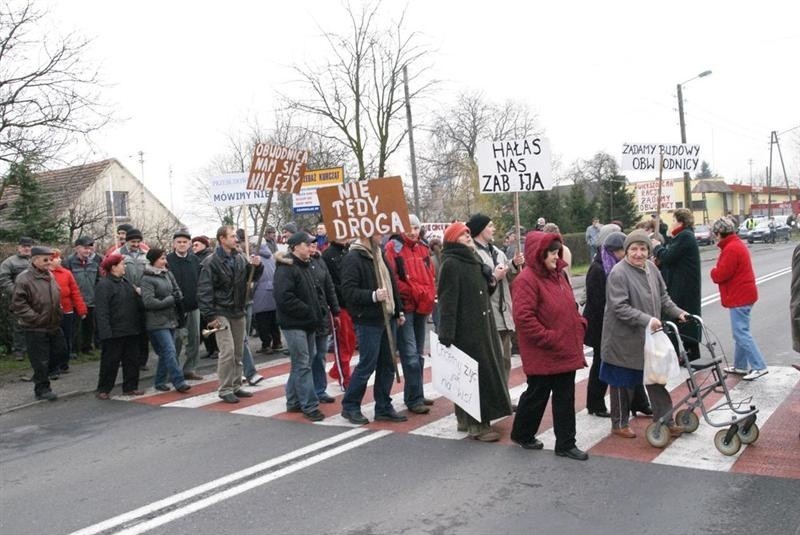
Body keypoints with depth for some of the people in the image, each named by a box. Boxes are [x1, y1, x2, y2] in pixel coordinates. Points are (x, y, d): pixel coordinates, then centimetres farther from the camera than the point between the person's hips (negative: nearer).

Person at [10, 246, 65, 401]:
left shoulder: (49, 276, 7)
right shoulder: (24, 279, -17)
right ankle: (42, 388, 16)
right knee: (40, 360, 1)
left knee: (60, 350, 17)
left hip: (53, 326, 7)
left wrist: (58, 315, 14)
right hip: (35, 329, -7)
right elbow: (18, 305, -18)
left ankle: (42, 375, 36)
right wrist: (35, 318, -18)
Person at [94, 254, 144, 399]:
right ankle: (103, 389, 13)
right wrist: (106, 331, -23)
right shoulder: (104, 284, -12)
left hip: (131, 330, 8)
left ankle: (130, 387, 20)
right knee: (110, 361, 1)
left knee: (132, 359, 11)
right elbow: (101, 310, -18)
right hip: (114, 332, -8)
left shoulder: (125, 282, 15)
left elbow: (136, 303, 23)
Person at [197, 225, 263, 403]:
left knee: (238, 352, 11)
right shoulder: (211, 262, -12)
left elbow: (252, 276, 16)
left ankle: (236, 386, 22)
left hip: (238, 311, 6)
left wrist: (257, 266, -6)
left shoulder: (240, 258, 5)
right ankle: (225, 390, -1)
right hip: (221, 312, -6)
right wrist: (210, 316, -18)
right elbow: (204, 290, -14)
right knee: (228, 350, -11)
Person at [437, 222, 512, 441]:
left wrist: (491, 284, 3)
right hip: (465, 330, -9)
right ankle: (476, 424, 3)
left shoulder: (473, 259, 14)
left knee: (484, 371, 13)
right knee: (473, 374, -5)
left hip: (482, 326, 9)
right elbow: (447, 301, -19)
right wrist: (446, 335, -24)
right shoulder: (450, 264, -13)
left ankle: (466, 419, 25)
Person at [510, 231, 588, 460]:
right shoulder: (527, 280, -17)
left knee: (565, 398, 11)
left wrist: (579, 325, 7)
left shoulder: (558, 274, 11)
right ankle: (522, 434, 31)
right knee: (537, 395, 9)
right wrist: (548, 338, -21)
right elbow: (524, 316, -24)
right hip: (542, 354, -8)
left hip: (567, 351, 8)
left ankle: (566, 444, 20)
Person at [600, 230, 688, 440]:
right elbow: (619, 307, -25)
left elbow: (662, 296, 16)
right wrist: (646, 319, -30)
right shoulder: (618, 273, -19)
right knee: (623, 383, 8)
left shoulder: (651, 268, 5)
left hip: (649, 337, 7)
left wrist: (677, 312, 4)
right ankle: (619, 423, 24)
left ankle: (665, 421, 25)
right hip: (624, 340, -7)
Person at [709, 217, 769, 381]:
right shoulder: (737, 244, 15)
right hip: (743, 295, 11)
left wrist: (713, 271, -1)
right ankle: (740, 366, 22)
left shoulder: (731, 248, -19)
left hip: (739, 297, -11)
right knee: (740, 332, 15)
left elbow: (720, 275, -21)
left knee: (741, 333, -8)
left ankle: (759, 366, -8)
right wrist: (718, 270, 3)